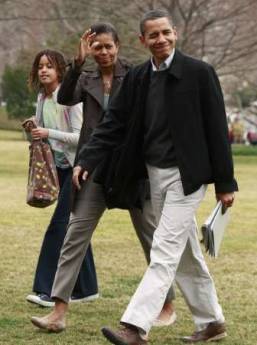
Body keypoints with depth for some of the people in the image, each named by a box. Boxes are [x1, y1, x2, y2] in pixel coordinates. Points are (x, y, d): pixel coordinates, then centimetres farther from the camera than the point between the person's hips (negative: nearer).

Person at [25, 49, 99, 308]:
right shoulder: (42, 98, 7)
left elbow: (80, 136, -19)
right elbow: (42, 134, 17)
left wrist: (48, 133, -26)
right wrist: (33, 131, -5)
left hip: (77, 166, -8)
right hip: (59, 167, 8)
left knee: (60, 224, -12)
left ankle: (49, 290, -10)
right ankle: (85, 288, 18)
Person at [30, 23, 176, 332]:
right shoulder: (86, 80, 8)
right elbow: (64, 98, -11)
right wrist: (78, 61, -21)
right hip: (96, 168, 3)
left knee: (150, 235, 7)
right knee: (75, 234, -7)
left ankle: (167, 306, 22)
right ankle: (59, 312, -9)